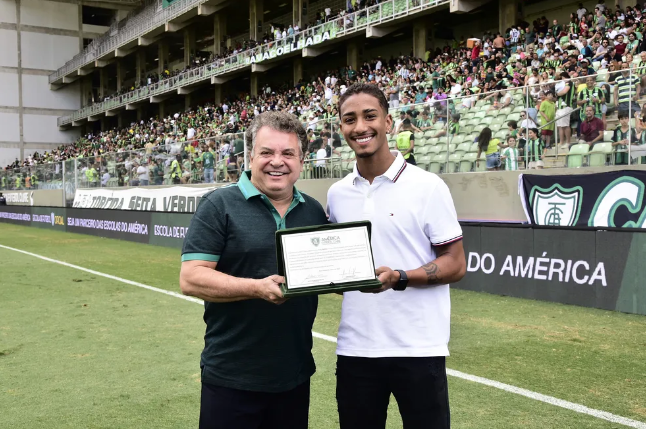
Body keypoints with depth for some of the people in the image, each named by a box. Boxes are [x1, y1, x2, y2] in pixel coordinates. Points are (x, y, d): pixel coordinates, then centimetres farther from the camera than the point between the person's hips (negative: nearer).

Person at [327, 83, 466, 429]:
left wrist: (399, 278, -21)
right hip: (355, 347, 4)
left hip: (418, 348, -4)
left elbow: (455, 264, -6)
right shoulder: (337, 194, 8)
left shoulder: (428, 186, -7)